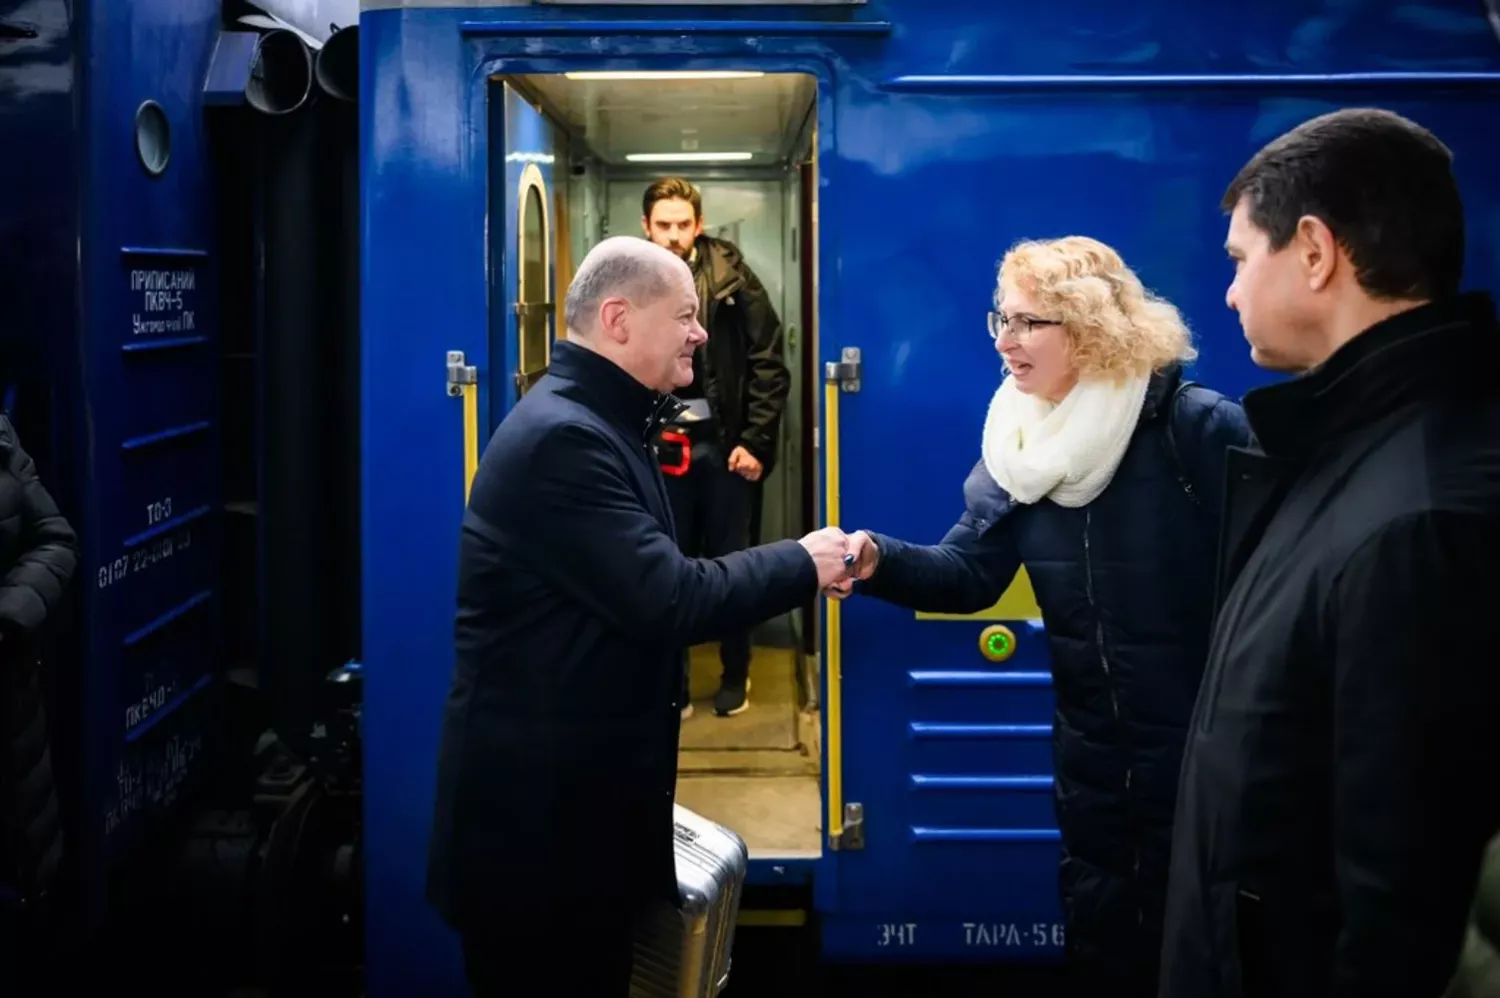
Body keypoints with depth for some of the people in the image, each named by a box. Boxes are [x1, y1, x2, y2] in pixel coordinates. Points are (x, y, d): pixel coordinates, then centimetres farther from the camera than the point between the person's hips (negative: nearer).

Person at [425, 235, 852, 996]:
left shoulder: (603, 423, 13)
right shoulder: (560, 436, -23)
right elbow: (668, 600, -25)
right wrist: (802, 563, -13)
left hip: (585, 779, 10)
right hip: (537, 796, -10)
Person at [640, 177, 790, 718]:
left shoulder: (733, 278, -5)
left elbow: (769, 364, -5)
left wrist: (755, 442, -10)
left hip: (724, 442, -1)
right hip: (662, 446, 1)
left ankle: (735, 676, 27)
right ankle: (673, 683, 22)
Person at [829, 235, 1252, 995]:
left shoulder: (1198, 428, -19)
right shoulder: (1017, 440, 1)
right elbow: (971, 572, -2)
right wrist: (877, 560, -20)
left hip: (1204, 749, -6)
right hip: (1092, 752, 6)